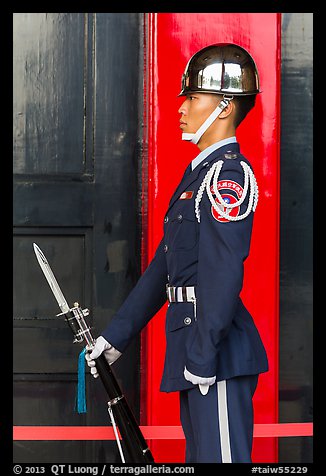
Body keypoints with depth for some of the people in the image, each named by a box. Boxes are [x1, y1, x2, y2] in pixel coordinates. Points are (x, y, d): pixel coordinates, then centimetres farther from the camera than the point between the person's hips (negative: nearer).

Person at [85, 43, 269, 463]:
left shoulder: (229, 173, -12)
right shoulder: (199, 173, 18)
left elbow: (224, 271, -22)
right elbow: (162, 267, 20)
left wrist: (202, 357, -23)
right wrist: (115, 337, 19)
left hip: (219, 352, -10)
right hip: (194, 351, 10)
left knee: (221, 455, -7)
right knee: (199, 457, 15)